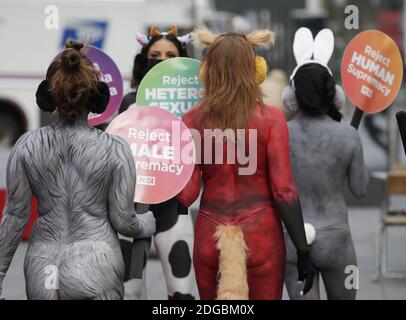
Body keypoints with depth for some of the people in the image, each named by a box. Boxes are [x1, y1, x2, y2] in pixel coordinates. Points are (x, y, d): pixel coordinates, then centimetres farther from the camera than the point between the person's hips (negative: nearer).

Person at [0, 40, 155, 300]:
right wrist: (149, 223, 19)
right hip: (95, 268, -2)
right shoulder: (115, 149, -8)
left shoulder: (27, 146, -4)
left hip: (42, 269, 2)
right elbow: (123, 221, -3)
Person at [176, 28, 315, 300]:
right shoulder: (270, 119, -7)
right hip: (261, 236, -2)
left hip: (210, 236, 2)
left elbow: (186, 195, -5)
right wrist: (303, 251, -3)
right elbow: (284, 192, -10)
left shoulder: (193, 121, -2)